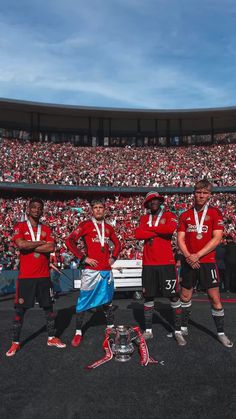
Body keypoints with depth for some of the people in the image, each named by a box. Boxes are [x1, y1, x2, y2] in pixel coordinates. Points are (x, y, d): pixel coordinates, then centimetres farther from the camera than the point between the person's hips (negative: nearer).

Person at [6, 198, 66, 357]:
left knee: (49, 307, 11)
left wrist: (30, 246, -12)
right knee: (20, 309, 4)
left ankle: (52, 338, 25)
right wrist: (41, 243, -11)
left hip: (44, 276, 4)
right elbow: (20, 244, -20)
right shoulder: (20, 226, -1)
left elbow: (51, 248, -7)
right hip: (26, 276, -3)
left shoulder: (46, 229, 9)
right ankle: (15, 342, 19)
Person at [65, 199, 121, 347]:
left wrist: (113, 257, 10)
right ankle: (78, 333, 10)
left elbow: (117, 244, 26)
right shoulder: (86, 225, -2)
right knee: (84, 301, -1)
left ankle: (111, 327, 29)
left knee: (108, 300, 15)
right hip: (91, 269, -5)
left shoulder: (108, 227, 13)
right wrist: (83, 258, -12)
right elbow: (69, 241, -8)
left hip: (107, 270, 5)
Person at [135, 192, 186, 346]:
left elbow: (170, 229, -20)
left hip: (166, 263, -3)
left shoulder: (170, 216, 2)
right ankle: (148, 330, 22)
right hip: (148, 264, 4)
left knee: (174, 296, 1)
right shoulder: (144, 218, 12)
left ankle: (178, 331, 13)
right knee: (148, 297, 10)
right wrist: (159, 232, -11)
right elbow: (138, 234, -5)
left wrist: (150, 229, -7)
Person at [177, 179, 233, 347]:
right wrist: (188, 256, -13)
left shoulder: (215, 213, -2)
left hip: (207, 261, -3)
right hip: (189, 262, 3)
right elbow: (180, 239, 3)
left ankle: (221, 333, 18)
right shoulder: (185, 215, 6)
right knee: (185, 296, 12)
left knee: (215, 297, 1)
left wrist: (198, 255, -15)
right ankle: (184, 327, 30)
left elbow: (217, 239, -10)